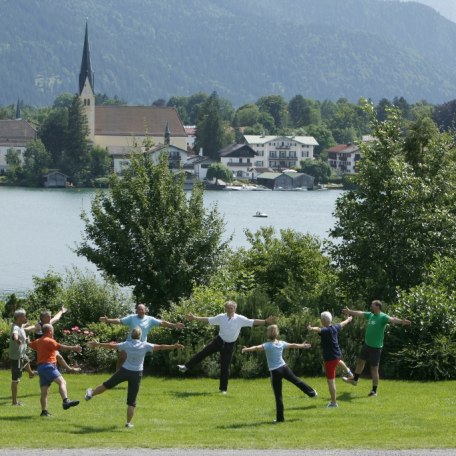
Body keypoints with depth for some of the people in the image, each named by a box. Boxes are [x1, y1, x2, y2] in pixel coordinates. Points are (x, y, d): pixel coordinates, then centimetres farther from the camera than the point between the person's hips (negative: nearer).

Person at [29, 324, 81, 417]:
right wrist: (73, 348, -22)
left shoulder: (38, 341, 19)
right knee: (62, 382, -24)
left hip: (41, 366, 10)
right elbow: (61, 347, -18)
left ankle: (44, 411, 6)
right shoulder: (49, 341, -7)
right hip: (48, 366, -10)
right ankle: (66, 401, -43)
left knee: (44, 390, 8)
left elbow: (31, 345, 41)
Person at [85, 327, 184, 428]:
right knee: (131, 400, 4)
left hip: (124, 370, 0)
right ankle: (128, 422, 6)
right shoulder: (145, 346, -8)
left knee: (108, 384, 23)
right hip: (136, 374, 0)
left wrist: (98, 344, 10)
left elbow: (111, 346, 0)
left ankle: (91, 393, 37)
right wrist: (173, 346, -8)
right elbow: (159, 347, -11)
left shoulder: (126, 344, -6)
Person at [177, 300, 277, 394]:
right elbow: (208, 319, 2)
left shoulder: (240, 319, -14)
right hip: (219, 341, 2)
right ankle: (186, 366, 12)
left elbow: (253, 322, -20)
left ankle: (223, 389, 13)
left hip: (230, 345, -2)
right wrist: (195, 318, 1)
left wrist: (266, 321, -31)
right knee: (203, 353, -2)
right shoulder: (221, 317, -6)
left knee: (225, 367, 2)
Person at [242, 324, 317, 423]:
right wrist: (303, 345, 39)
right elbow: (293, 345, 21)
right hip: (284, 367, 4)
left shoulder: (268, 345, -13)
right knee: (296, 380, 28)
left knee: (278, 395, 0)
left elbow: (257, 348, -32)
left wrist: (247, 349, -46)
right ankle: (312, 393, 45)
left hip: (275, 372, -4)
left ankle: (280, 417, 3)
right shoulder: (281, 343, 4)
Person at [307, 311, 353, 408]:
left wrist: (311, 328, -68)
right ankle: (347, 370, 72)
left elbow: (319, 329, -47)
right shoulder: (335, 328, 1)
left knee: (330, 381, -4)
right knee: (337, 360, 46)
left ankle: (333, 402, -3)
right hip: (337, 355, 8)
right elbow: (342, 323, 23)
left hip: (330, 358, -8)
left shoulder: (326, 330, -23)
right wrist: (349, 319, 45)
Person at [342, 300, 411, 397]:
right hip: (367, 344, 8)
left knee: (374, 369, -1)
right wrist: (350, 312, 37)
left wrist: (401, 321, -55)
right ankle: (354, 379, 47)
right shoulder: (370, 315, 6)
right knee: (360, 361, 26)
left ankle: (374, 391, 9)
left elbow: (391, 319, -36)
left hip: (376, 347, -8)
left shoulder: (383, 317, -18)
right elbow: (360, 313, 22)